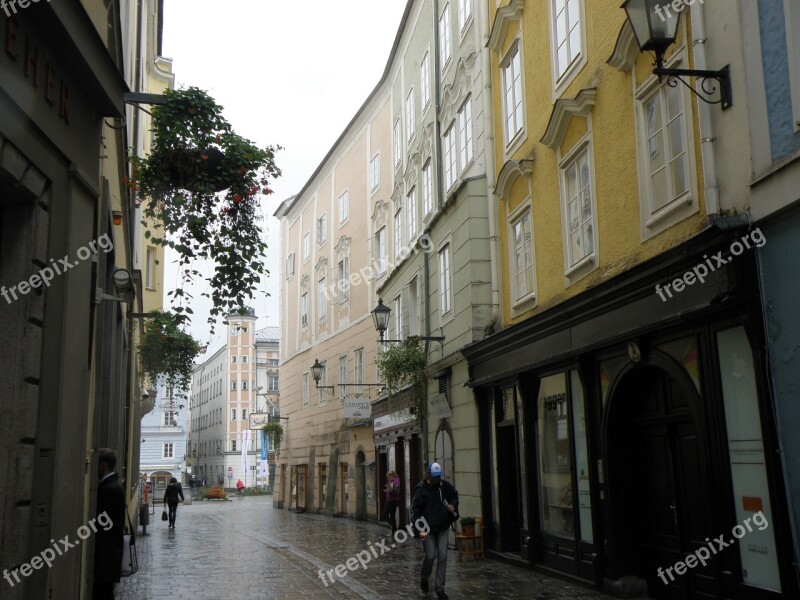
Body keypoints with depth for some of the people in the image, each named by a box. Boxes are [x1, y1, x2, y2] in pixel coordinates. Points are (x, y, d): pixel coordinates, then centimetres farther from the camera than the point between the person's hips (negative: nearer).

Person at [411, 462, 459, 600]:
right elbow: (415, 510, -11)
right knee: (430, 555, -3)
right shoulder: (421, 489, -10)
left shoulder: (445, 485, 1)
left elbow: (454, 495, 22)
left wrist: (453, 505, 0)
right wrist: (420, 529, -19)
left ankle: (440, 588, 11)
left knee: (442, 557, 1)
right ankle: (424, 579, 26)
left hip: (443, 528, 3)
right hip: (428, 529, -3)